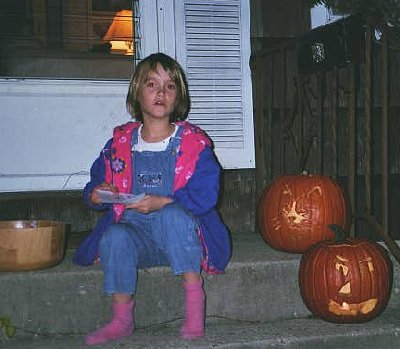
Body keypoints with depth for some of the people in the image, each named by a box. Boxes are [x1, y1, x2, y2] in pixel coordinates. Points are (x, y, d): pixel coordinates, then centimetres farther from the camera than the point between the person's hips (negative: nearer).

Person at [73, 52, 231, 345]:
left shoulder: (194, 142, -1)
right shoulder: (120, 142, 8)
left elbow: (206, 194, -12)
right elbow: (96, 184, 15)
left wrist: (162, 203, -24)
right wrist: (96, 195, -10)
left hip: (179, 232, -2)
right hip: (135, 230, 3)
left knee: (172, 215, -36)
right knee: (114, 237, -31)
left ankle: (194, 291, -22)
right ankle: (121, 321, -17)